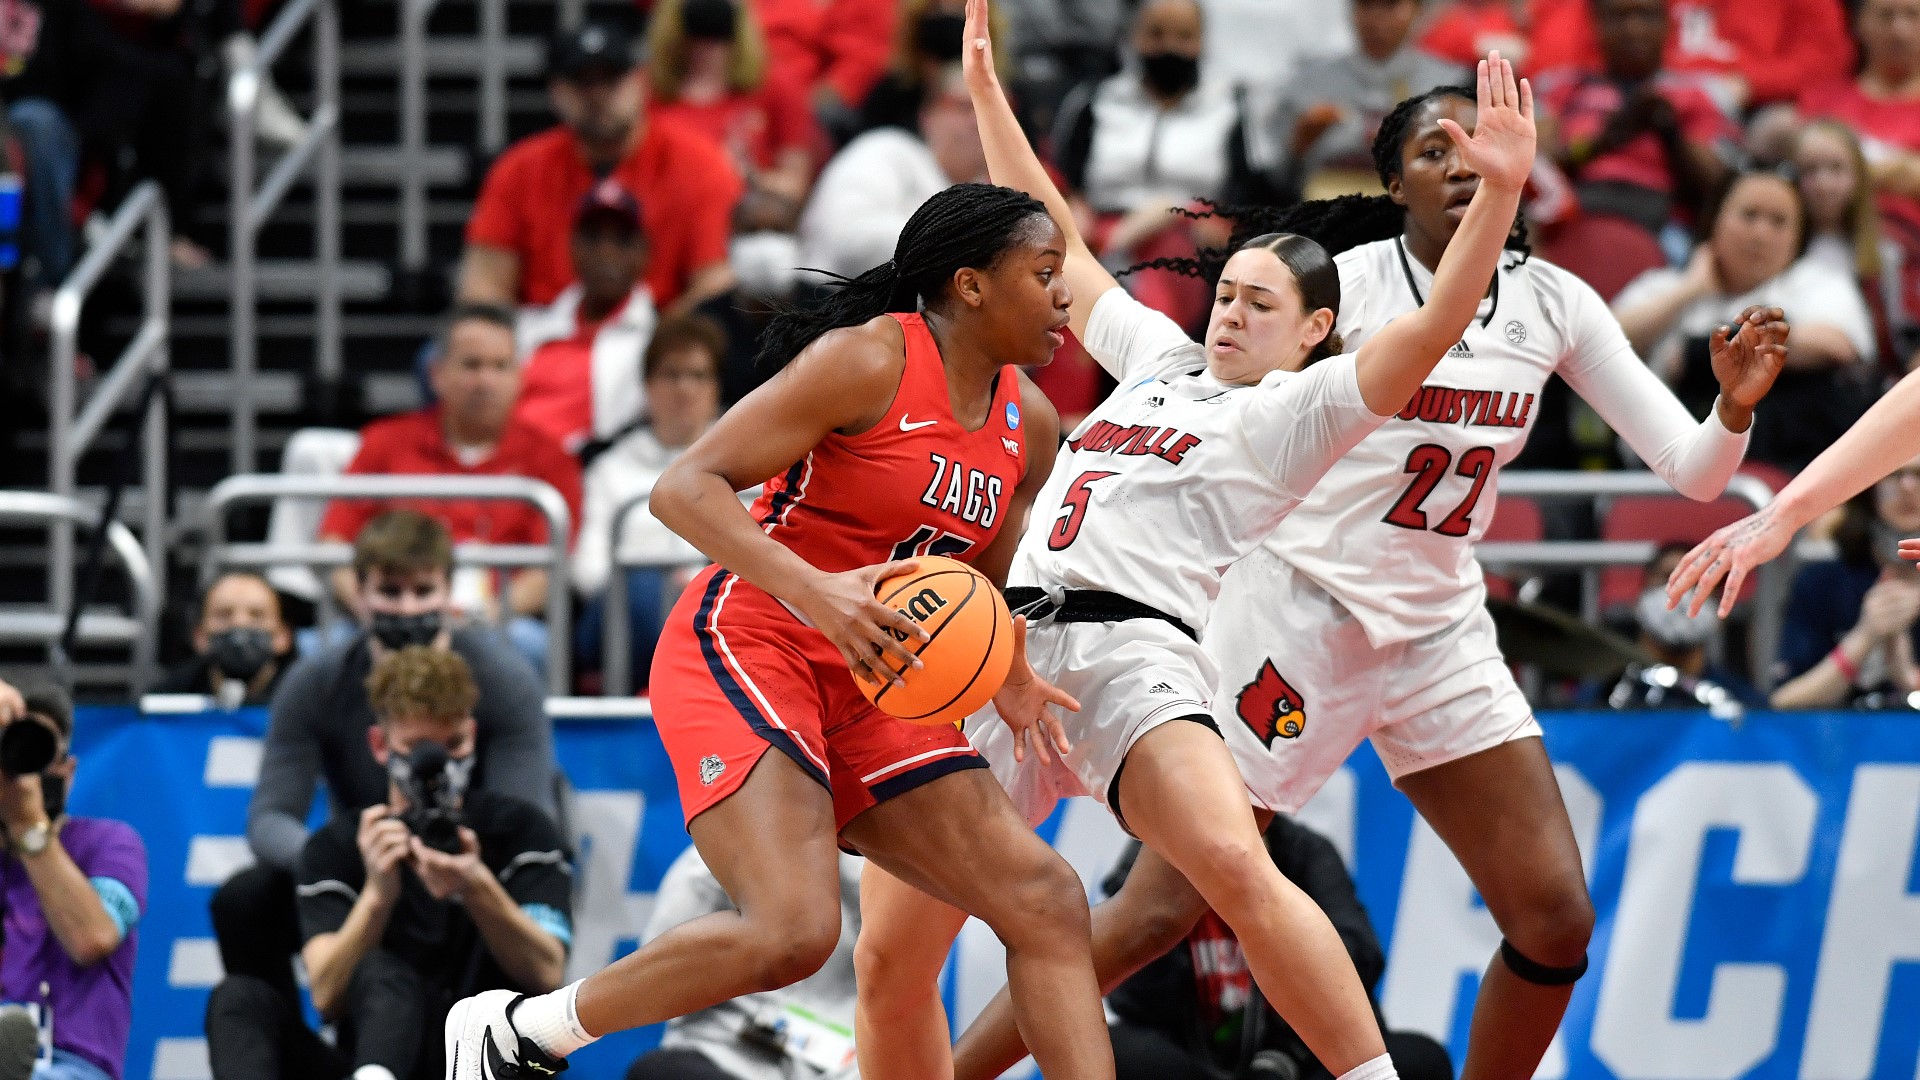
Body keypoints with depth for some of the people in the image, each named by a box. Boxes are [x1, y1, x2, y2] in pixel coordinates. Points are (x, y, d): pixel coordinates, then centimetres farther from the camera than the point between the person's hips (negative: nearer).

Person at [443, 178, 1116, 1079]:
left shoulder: (1029, 426, 12)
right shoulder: (867, 362, -12)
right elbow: (684, 488, -18)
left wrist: (1003, 677, 4)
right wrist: (813, 588, -32)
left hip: (862, 691, 8)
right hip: (741, 652, -8)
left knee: (1047, 904, -3)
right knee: (793, 931, -27)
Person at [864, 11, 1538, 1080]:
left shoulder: (1299, 411, 7)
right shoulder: (1160, 358, 26)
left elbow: (1432, 327, -7)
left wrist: (1500, 193, -19)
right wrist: (986, 91, 37)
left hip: (1131, 651, -6)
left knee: (1238, 869, -33)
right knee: (890, 956, -2)